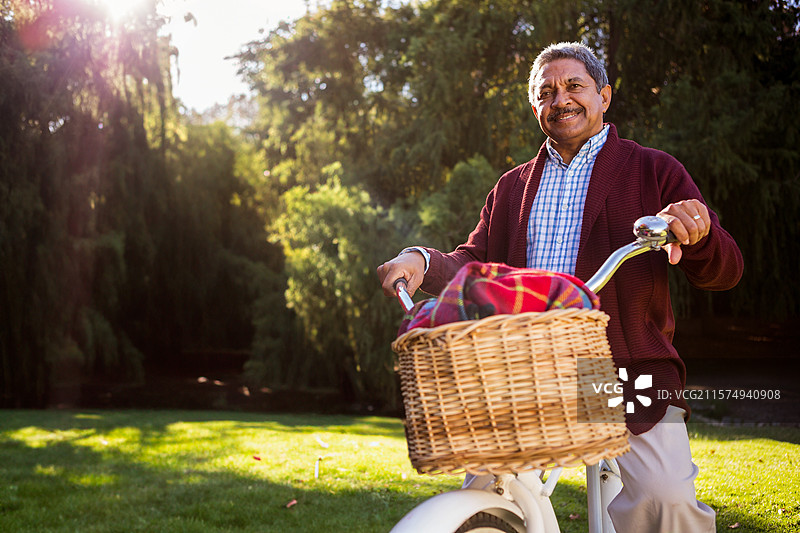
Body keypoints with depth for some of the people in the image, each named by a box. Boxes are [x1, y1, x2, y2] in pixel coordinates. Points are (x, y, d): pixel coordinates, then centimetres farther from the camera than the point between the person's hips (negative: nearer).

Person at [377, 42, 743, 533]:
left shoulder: (654, 171, 10)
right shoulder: (512, 187, 22)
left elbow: (724, 271, 3)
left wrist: (695, 234, -22)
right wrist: (424, 263, -4)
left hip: (629, 369, -3)